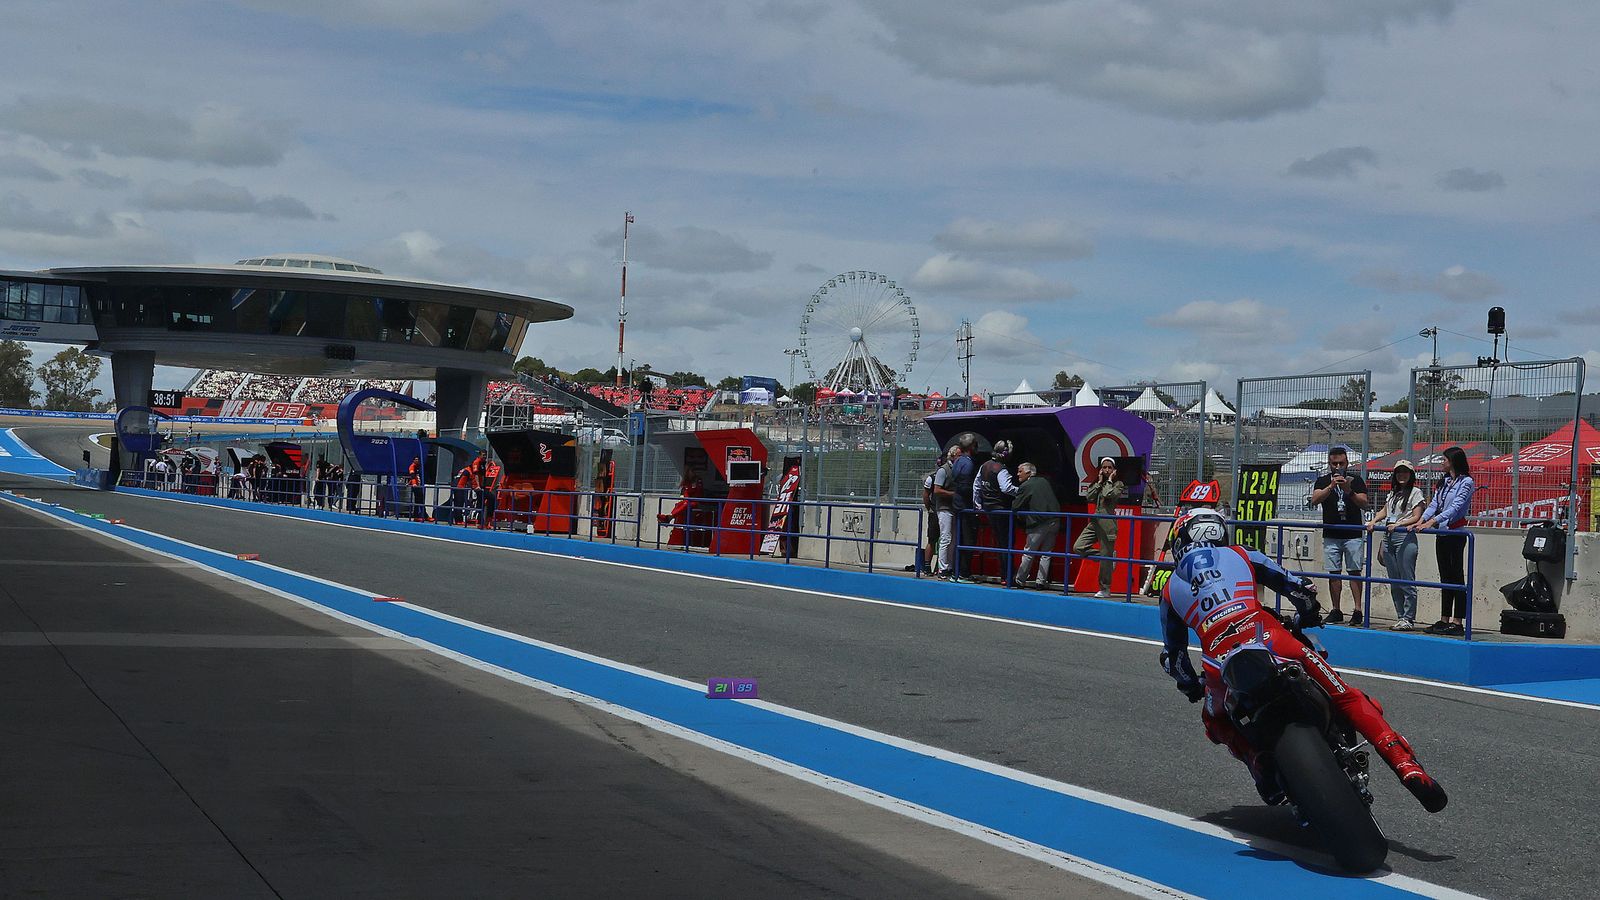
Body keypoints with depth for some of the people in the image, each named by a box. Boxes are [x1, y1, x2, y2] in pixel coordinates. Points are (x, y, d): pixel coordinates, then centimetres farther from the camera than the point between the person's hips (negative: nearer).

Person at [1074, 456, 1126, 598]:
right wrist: (1099, 482, 2)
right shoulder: (1096, 483, 17)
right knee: (1078, 548, -7)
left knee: (1105, 558, -4)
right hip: (1094, 521, 6)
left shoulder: (1118, 484, 2)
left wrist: (1109, 481, -4)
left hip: (1107, 522, -6)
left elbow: (1110, 495, -18)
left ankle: (1105, 589, 5)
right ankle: (1110, 555, 9)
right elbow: (1089, 497, 1)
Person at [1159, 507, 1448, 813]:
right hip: (1271, 640, 0)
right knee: (1346, 697, 10)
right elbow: (1297, 587, 18)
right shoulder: (1239, 555, 23)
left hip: (1221, 664, 0)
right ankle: (1407, 767, -5)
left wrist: (1192, 688, 46)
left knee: (1215, 721, 29)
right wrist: (1309, 614, 39)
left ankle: (1261, 765, 2)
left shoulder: (1170, 590, 25)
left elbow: (1173, 657, 28)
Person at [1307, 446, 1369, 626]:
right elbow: (1314, 500, -8)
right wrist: (1331, 486, -21)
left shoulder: (1356, 480, 6)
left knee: (1354, 571, -5)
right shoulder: (1323, 481, 8)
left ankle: (1357, 610, -6)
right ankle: (1336, 611, 7)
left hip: (1353, 535, -1)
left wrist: (1349, 492, -20)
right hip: (1331, 535, 1)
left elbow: (1364, 504, -4)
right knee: (1334, 573, 2)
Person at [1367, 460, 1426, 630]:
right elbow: (1384, 511, 20)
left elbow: (1416, 517, -6)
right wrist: (1373, 522, 2)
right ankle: (1401, 617, 11)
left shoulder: (1415, 492, 1)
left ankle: (1409, 619, -8)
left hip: (1405, 537, -7)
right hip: (1388, 538, 7)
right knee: (1394, 583, 7)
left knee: (1407, 581, -9)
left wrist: (1398, 524, -18)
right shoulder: (1393, 493, 22)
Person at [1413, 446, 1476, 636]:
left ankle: (1458, 622, -6)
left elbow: (1456, 507, -17)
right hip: (1442, 534, 8)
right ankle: (1444, 620, 14)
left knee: (1457, 577, -6)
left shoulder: (1466, 482, -7)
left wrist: (1433, 521, -24)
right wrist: (1421, 521, -6)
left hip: (1455, 533, -8)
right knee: (1445, 577, 10)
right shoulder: (1444, 482, 16)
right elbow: (1434, 504, 10)